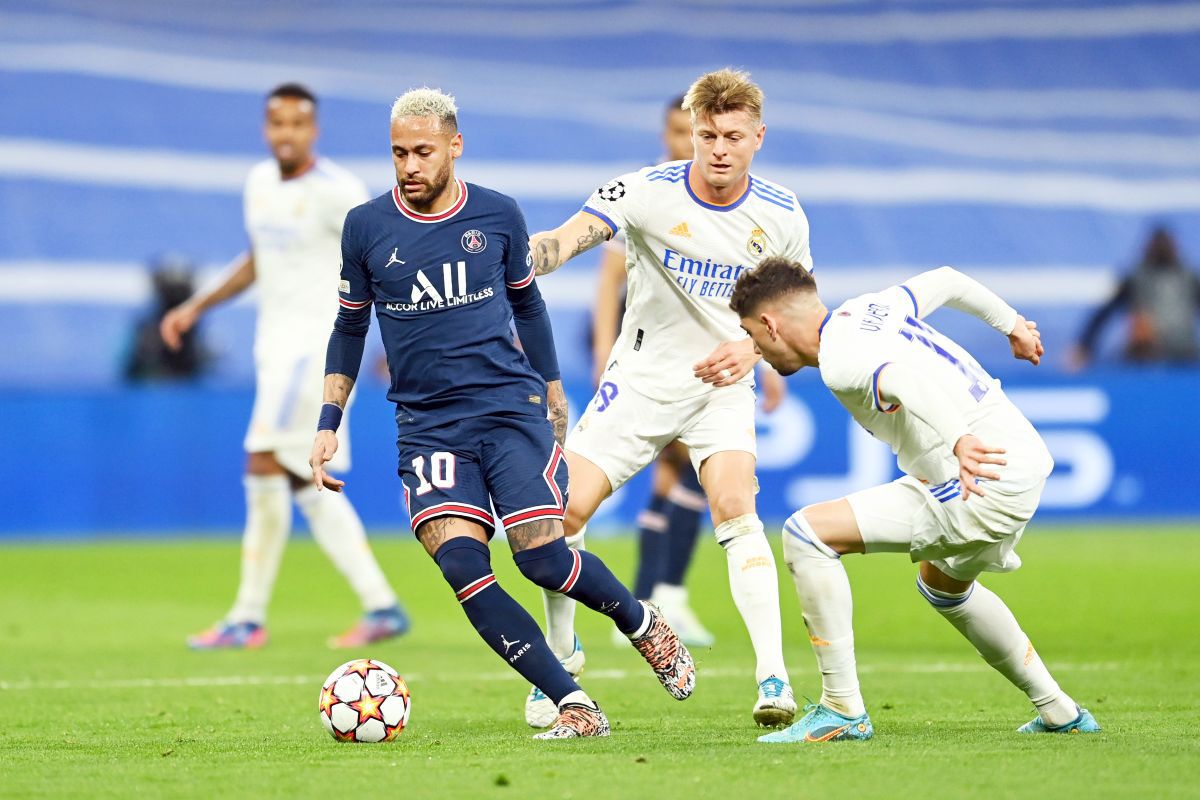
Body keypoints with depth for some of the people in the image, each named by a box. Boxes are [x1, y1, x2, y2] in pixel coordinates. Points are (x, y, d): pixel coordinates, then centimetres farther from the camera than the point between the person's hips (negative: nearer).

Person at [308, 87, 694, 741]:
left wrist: (554, 390, 23)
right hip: (427, 423, 1)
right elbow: (350, 328, 13)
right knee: (461, 565, -19)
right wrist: (329, 423, 7)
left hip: (511, 405, -1)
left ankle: (642, 623, 19)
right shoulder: (366, 228, 2)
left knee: (542, 558, -14)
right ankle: (574, 706, -15)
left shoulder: (497, 215, 2)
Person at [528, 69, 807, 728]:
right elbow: (568, 238, -29)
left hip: (722, 383, 0)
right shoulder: (648, 192, -15)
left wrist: (753, 349, -13)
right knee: (565, 509, -7)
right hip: (639, 375, 0)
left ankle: (773, 678, -24)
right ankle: (559, 656, 17)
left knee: (735, 508, -23)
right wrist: (523, 257, -52)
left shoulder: (781, 216, -7)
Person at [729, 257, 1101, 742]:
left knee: (807, 534, -13)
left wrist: (959, 441, -47)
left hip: (983, 481, -11)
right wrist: (1011, 324, 44)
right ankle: (1059, 713, 41)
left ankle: (842, 710, -10)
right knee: (944, 585, 37)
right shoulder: (871, 308, 13)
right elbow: (944, 281, 30)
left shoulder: (840, 360, -15)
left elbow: (906, 378, -36)